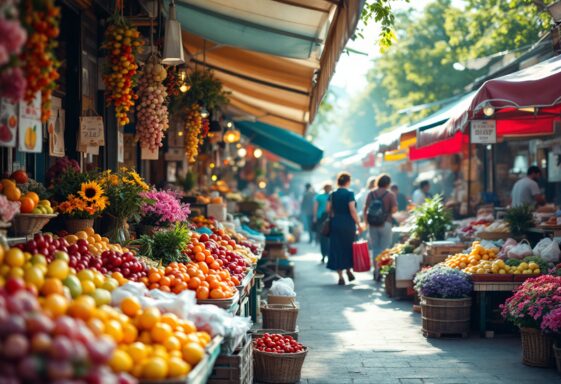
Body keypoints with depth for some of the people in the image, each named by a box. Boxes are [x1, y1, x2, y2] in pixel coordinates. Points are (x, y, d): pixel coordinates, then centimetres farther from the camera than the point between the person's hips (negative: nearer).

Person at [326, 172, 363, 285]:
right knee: (349, 247, 16)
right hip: (348, 224, -3)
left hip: (335, 224, 3)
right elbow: (352, 210, -14)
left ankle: (340, 276, 2)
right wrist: (358, 224, -8)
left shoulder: (333, 194, 4)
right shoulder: (349, 194, -8)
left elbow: (328, 209, 3)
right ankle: (348, 269, 21)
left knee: (337, 249, 5)